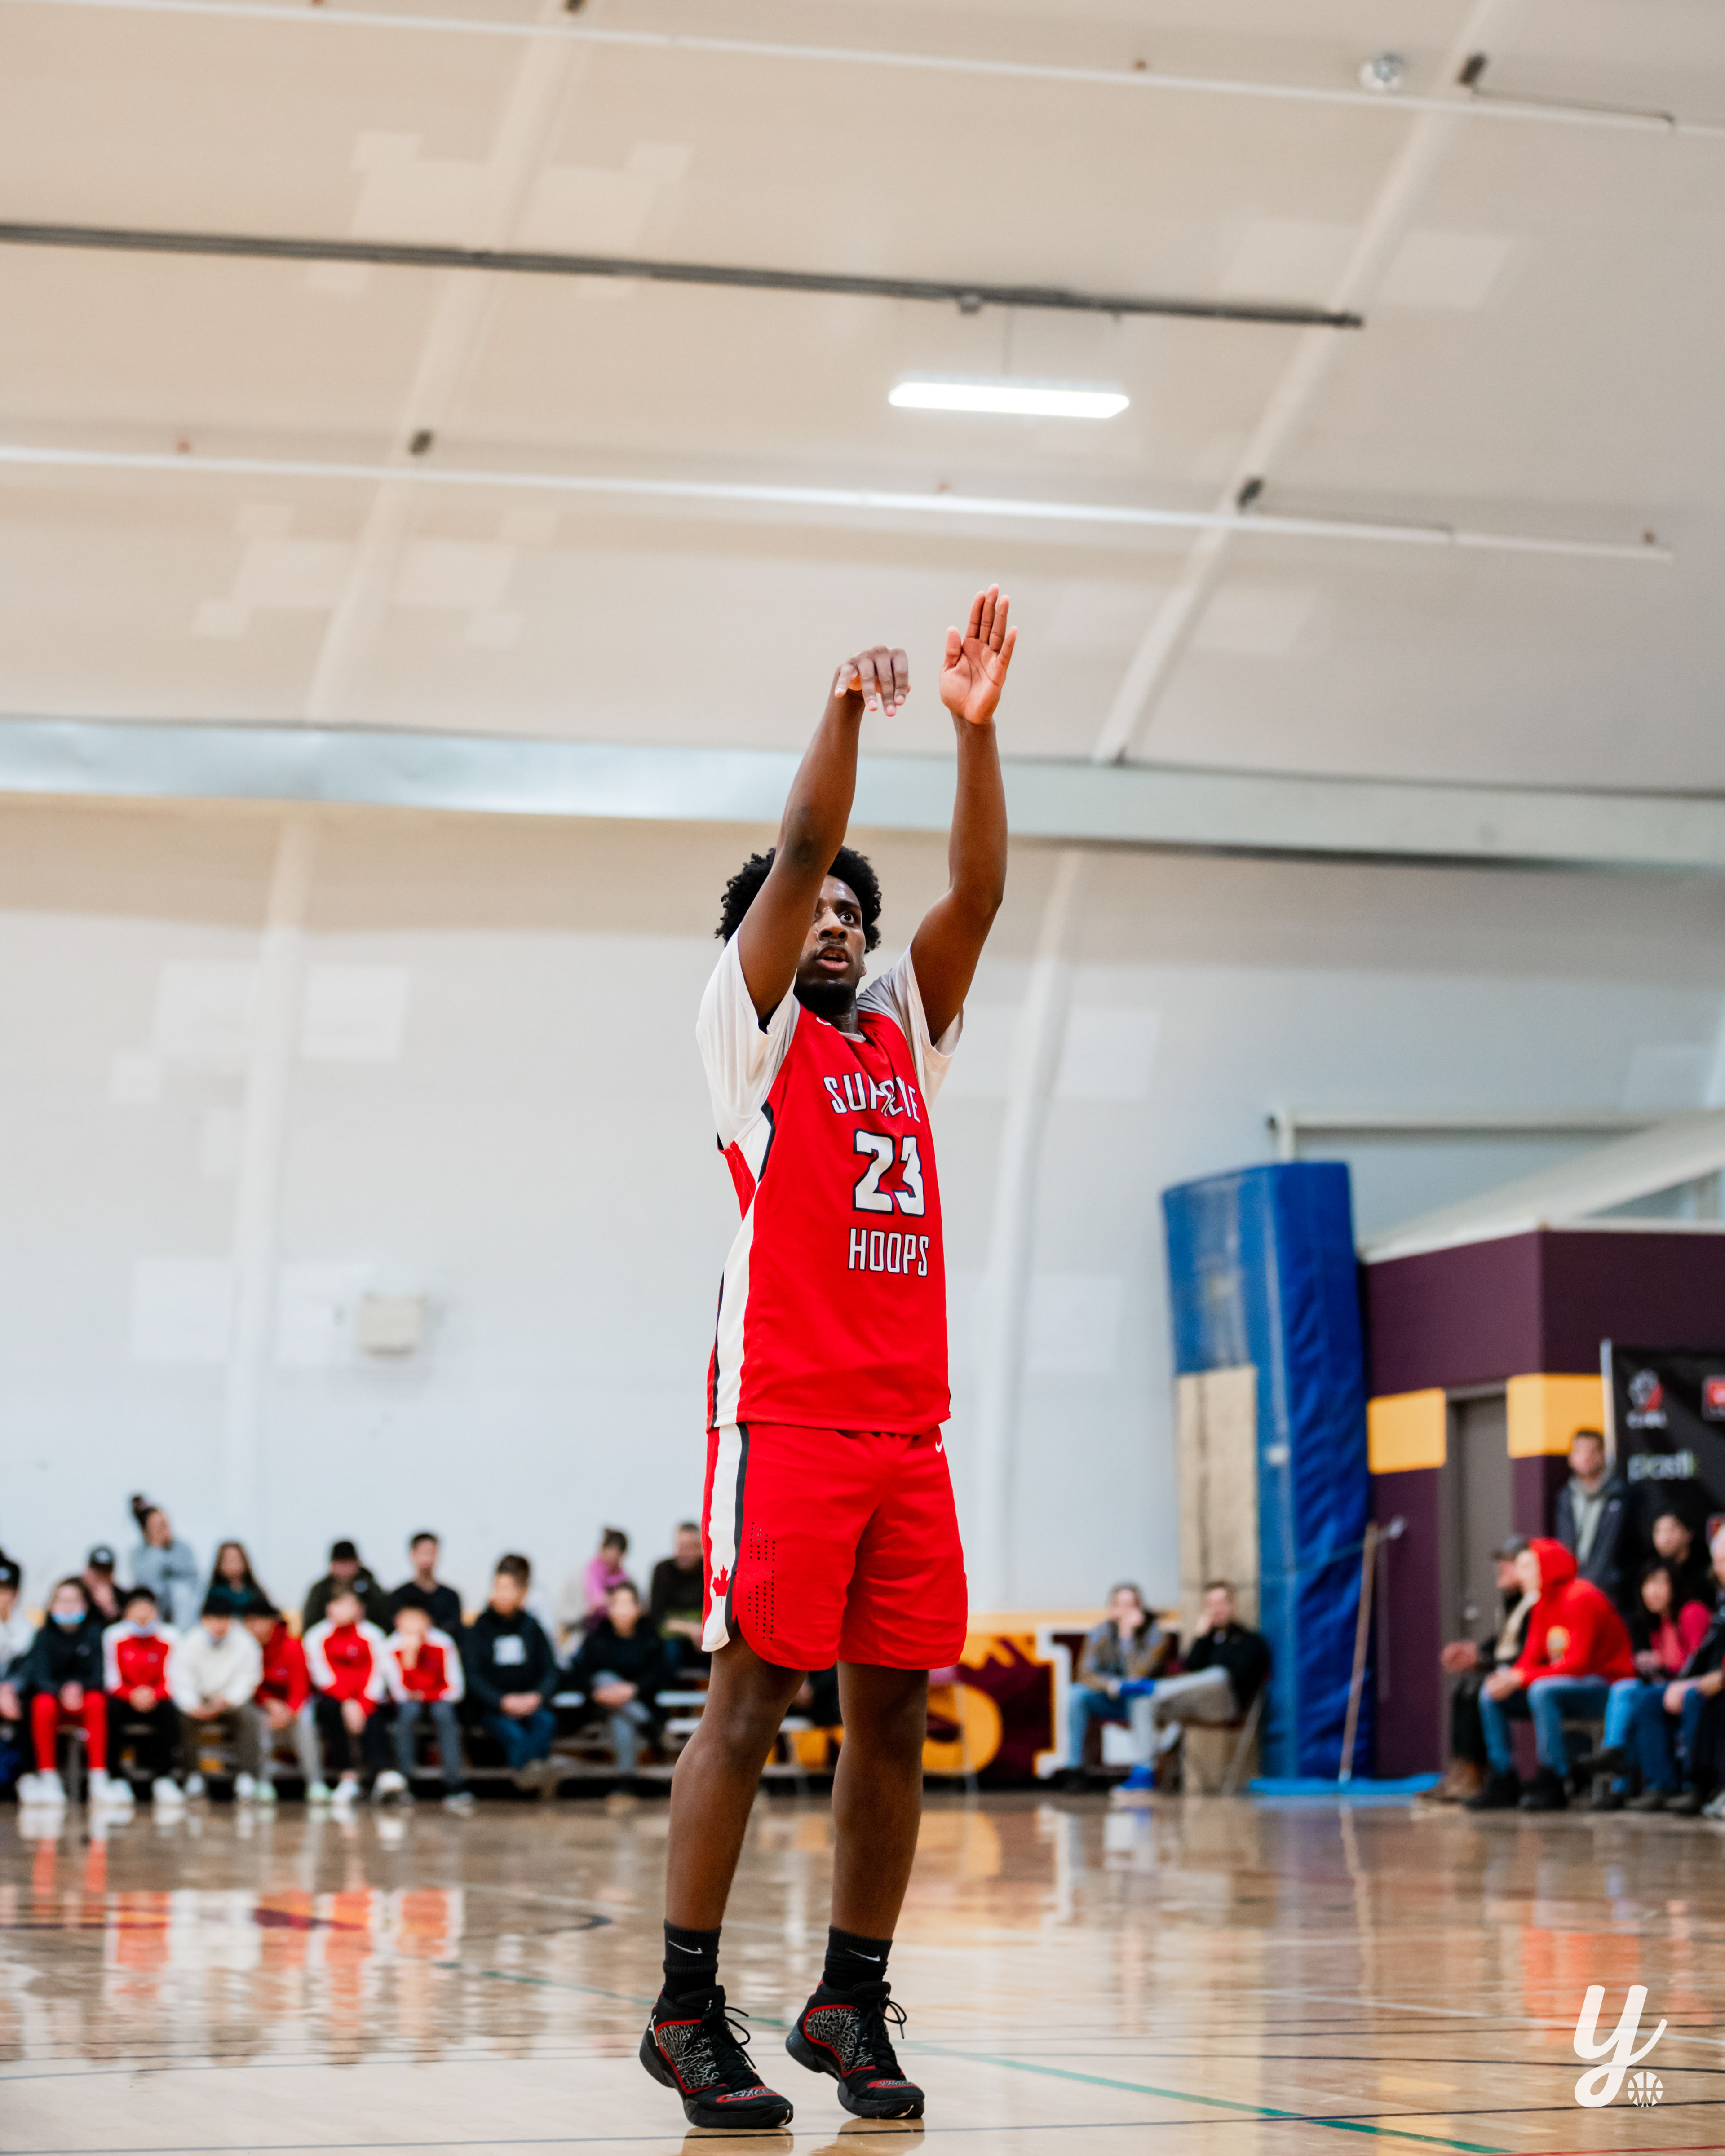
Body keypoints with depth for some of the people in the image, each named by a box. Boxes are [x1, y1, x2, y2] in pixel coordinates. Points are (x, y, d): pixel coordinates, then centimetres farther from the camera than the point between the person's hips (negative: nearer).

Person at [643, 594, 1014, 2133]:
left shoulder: (904, 1037, 20)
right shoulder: (751, 1031, 6)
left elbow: (976, 895, 9)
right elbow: (797, 857, -7)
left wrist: (976, 730, 0)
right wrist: (846, 709, -14)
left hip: (908, 1424, 6)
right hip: (786, 1414, -6)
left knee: (893, 1714, 4)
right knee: (750, 1703, -8)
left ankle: (851, 2003, 12)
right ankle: (687, 2010, -4)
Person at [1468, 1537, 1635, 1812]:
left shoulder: (1581, 1598, -18)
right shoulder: (1543, 1604, 10)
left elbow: (1578, 1663, -25)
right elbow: (1532, 1657, 8)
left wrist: (1520, 1678, -26)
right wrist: (1507, 1678, -16)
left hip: (1608, 1685, -9)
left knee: (1542, 1691, -37)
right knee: (1490, 1694, 0)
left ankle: (1552, 1786, -31)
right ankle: (1503, 1783, -2)